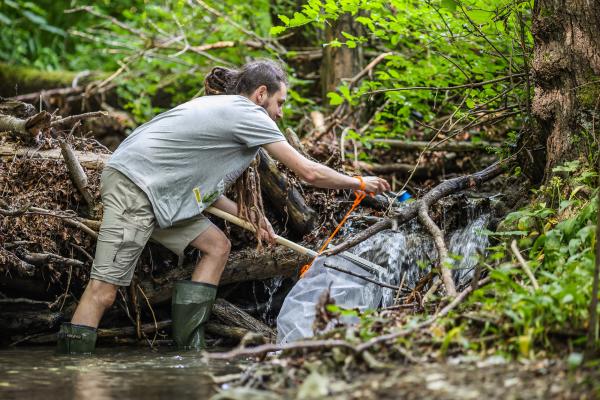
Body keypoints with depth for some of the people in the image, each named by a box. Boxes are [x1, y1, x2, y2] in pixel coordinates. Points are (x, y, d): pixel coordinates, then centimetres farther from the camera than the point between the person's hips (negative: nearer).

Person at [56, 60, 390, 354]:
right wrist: (360, 183, 6)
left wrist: (250, 218, 17)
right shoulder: (247, 113, -8)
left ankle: (190, 345, 5)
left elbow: (203, 183, 19)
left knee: (217, 246, 9)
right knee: (104, 290, -13)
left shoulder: (221, 110, 20)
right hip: (132, 186, -10)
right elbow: (309, 172, -7)